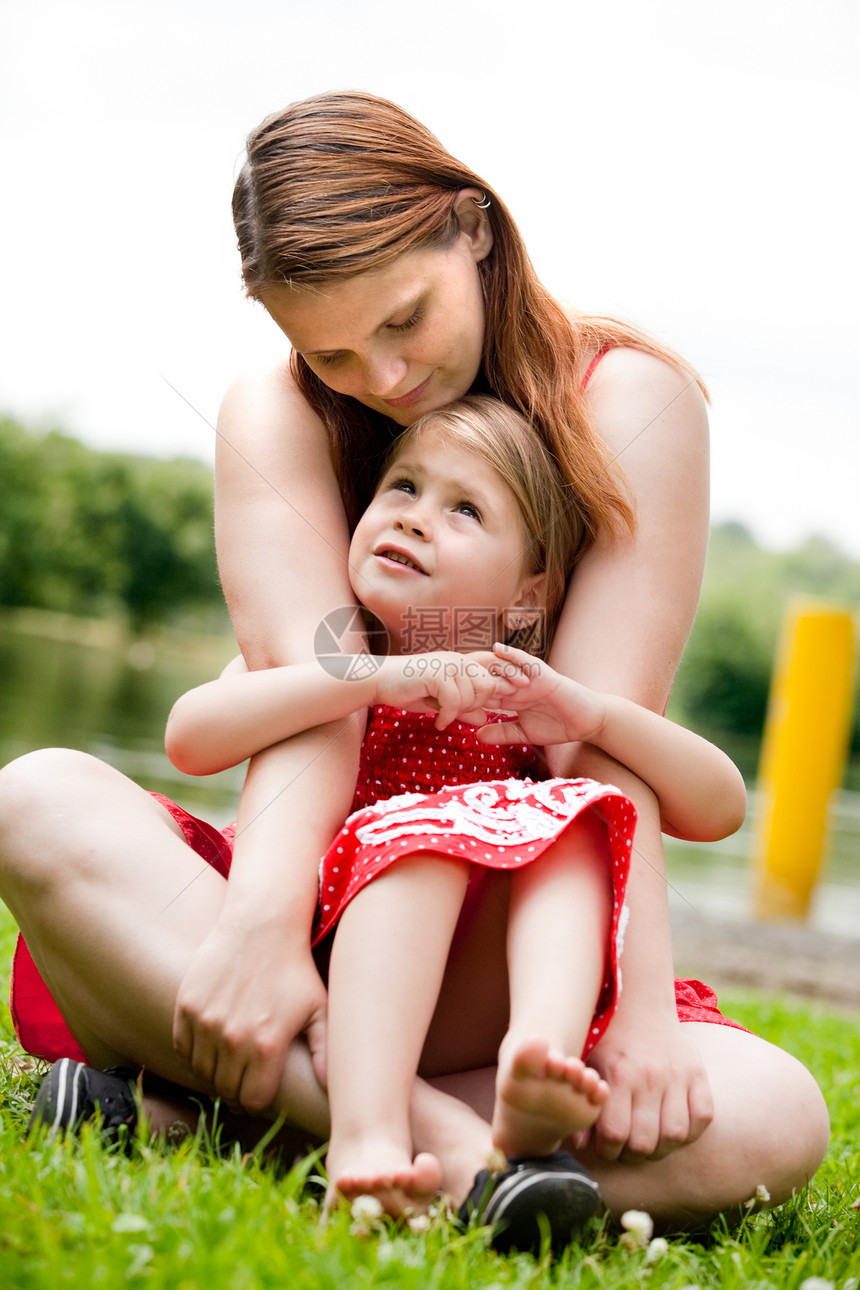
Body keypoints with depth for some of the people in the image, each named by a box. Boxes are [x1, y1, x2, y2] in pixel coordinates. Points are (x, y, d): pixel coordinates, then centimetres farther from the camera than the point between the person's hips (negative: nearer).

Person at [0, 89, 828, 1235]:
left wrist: (641, 1009, -27)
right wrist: (262, 919, -37)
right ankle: (446, 1148, -39)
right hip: (319, 906, 1)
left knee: (774, 1121, -30)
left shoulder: (631, 401, -5)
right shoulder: (275, 415, -1)